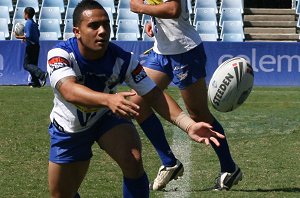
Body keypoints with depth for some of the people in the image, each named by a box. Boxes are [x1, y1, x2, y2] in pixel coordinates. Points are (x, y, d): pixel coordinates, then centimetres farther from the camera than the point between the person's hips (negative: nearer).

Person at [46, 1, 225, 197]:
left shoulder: (122, 59, -24)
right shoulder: (60, 54, -30)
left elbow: (153, 95, -22)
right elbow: (69, 91, -48)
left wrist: (189, 125, -38)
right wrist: (108, 99, -68)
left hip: (107, 118, 0)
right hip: (68, 128, 0)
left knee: (134, 161, -29)